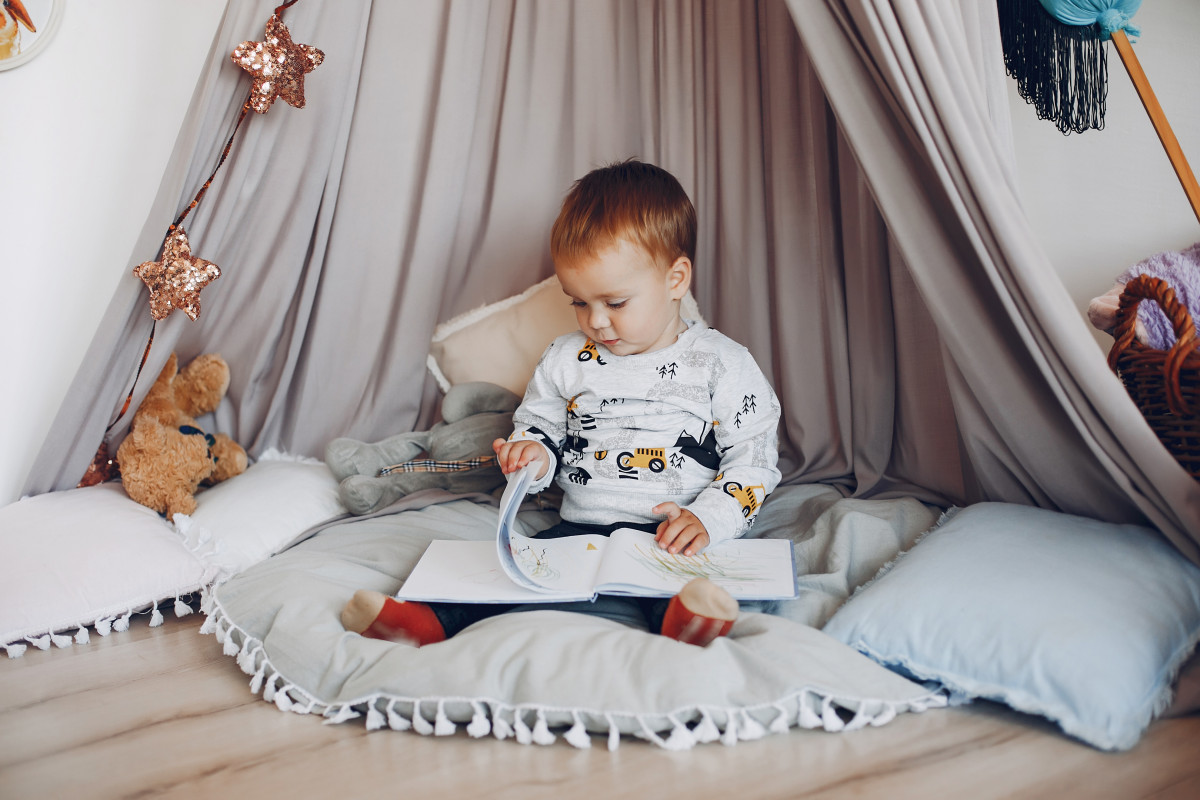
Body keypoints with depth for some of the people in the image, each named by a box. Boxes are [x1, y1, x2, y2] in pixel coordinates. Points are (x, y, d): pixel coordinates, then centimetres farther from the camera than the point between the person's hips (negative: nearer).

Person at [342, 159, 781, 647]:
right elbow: (537, 426, 23)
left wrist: (708, 520, -13)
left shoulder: (723, 365, 3)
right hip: (581, 529, 3)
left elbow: (754, 461, 3)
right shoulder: (565, 360, 12)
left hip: (676, 540, -2)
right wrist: (534, 457, -2)